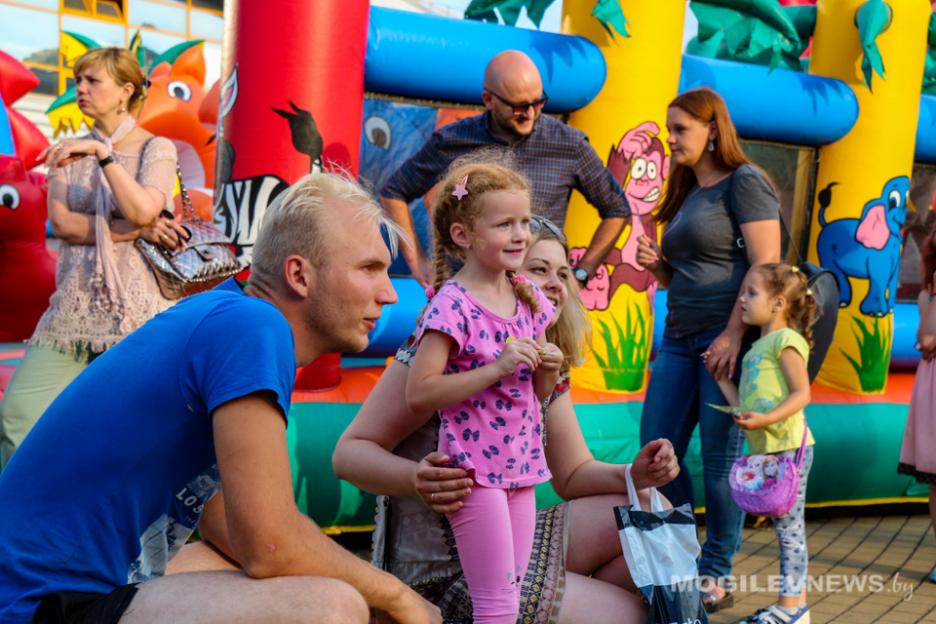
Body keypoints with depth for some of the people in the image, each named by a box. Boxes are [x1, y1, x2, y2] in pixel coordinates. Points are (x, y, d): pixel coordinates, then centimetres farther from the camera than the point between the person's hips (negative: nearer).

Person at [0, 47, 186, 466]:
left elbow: (143, 209, -15)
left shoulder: (156, 148, 3)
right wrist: (136, 230, -10)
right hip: (75, 304, 4)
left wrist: (102, 153, -15)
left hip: (135, 307, -4)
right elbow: (60, 223, -1)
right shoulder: (69, 152, 14)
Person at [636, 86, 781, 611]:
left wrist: (734, 337, -21)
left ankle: (716, 576, 15)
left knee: (722, 460, 0)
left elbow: (765, 265, -14)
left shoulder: (744, 181, -5)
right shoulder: (686, 192, 20)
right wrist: (656, 264, 4)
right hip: (680, 339, 8)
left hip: (728, 338, -8)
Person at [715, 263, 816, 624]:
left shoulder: (785, 340, -8)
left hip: (788, 445, -9)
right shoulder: (757, 347, 18)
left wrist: (766, 419, -26)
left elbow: (801, 394, -16)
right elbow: (743, 405, 16)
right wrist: (720, 377, 17)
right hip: (767, 448, 9)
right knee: (785, 527, 13)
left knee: (789, 525, -3)